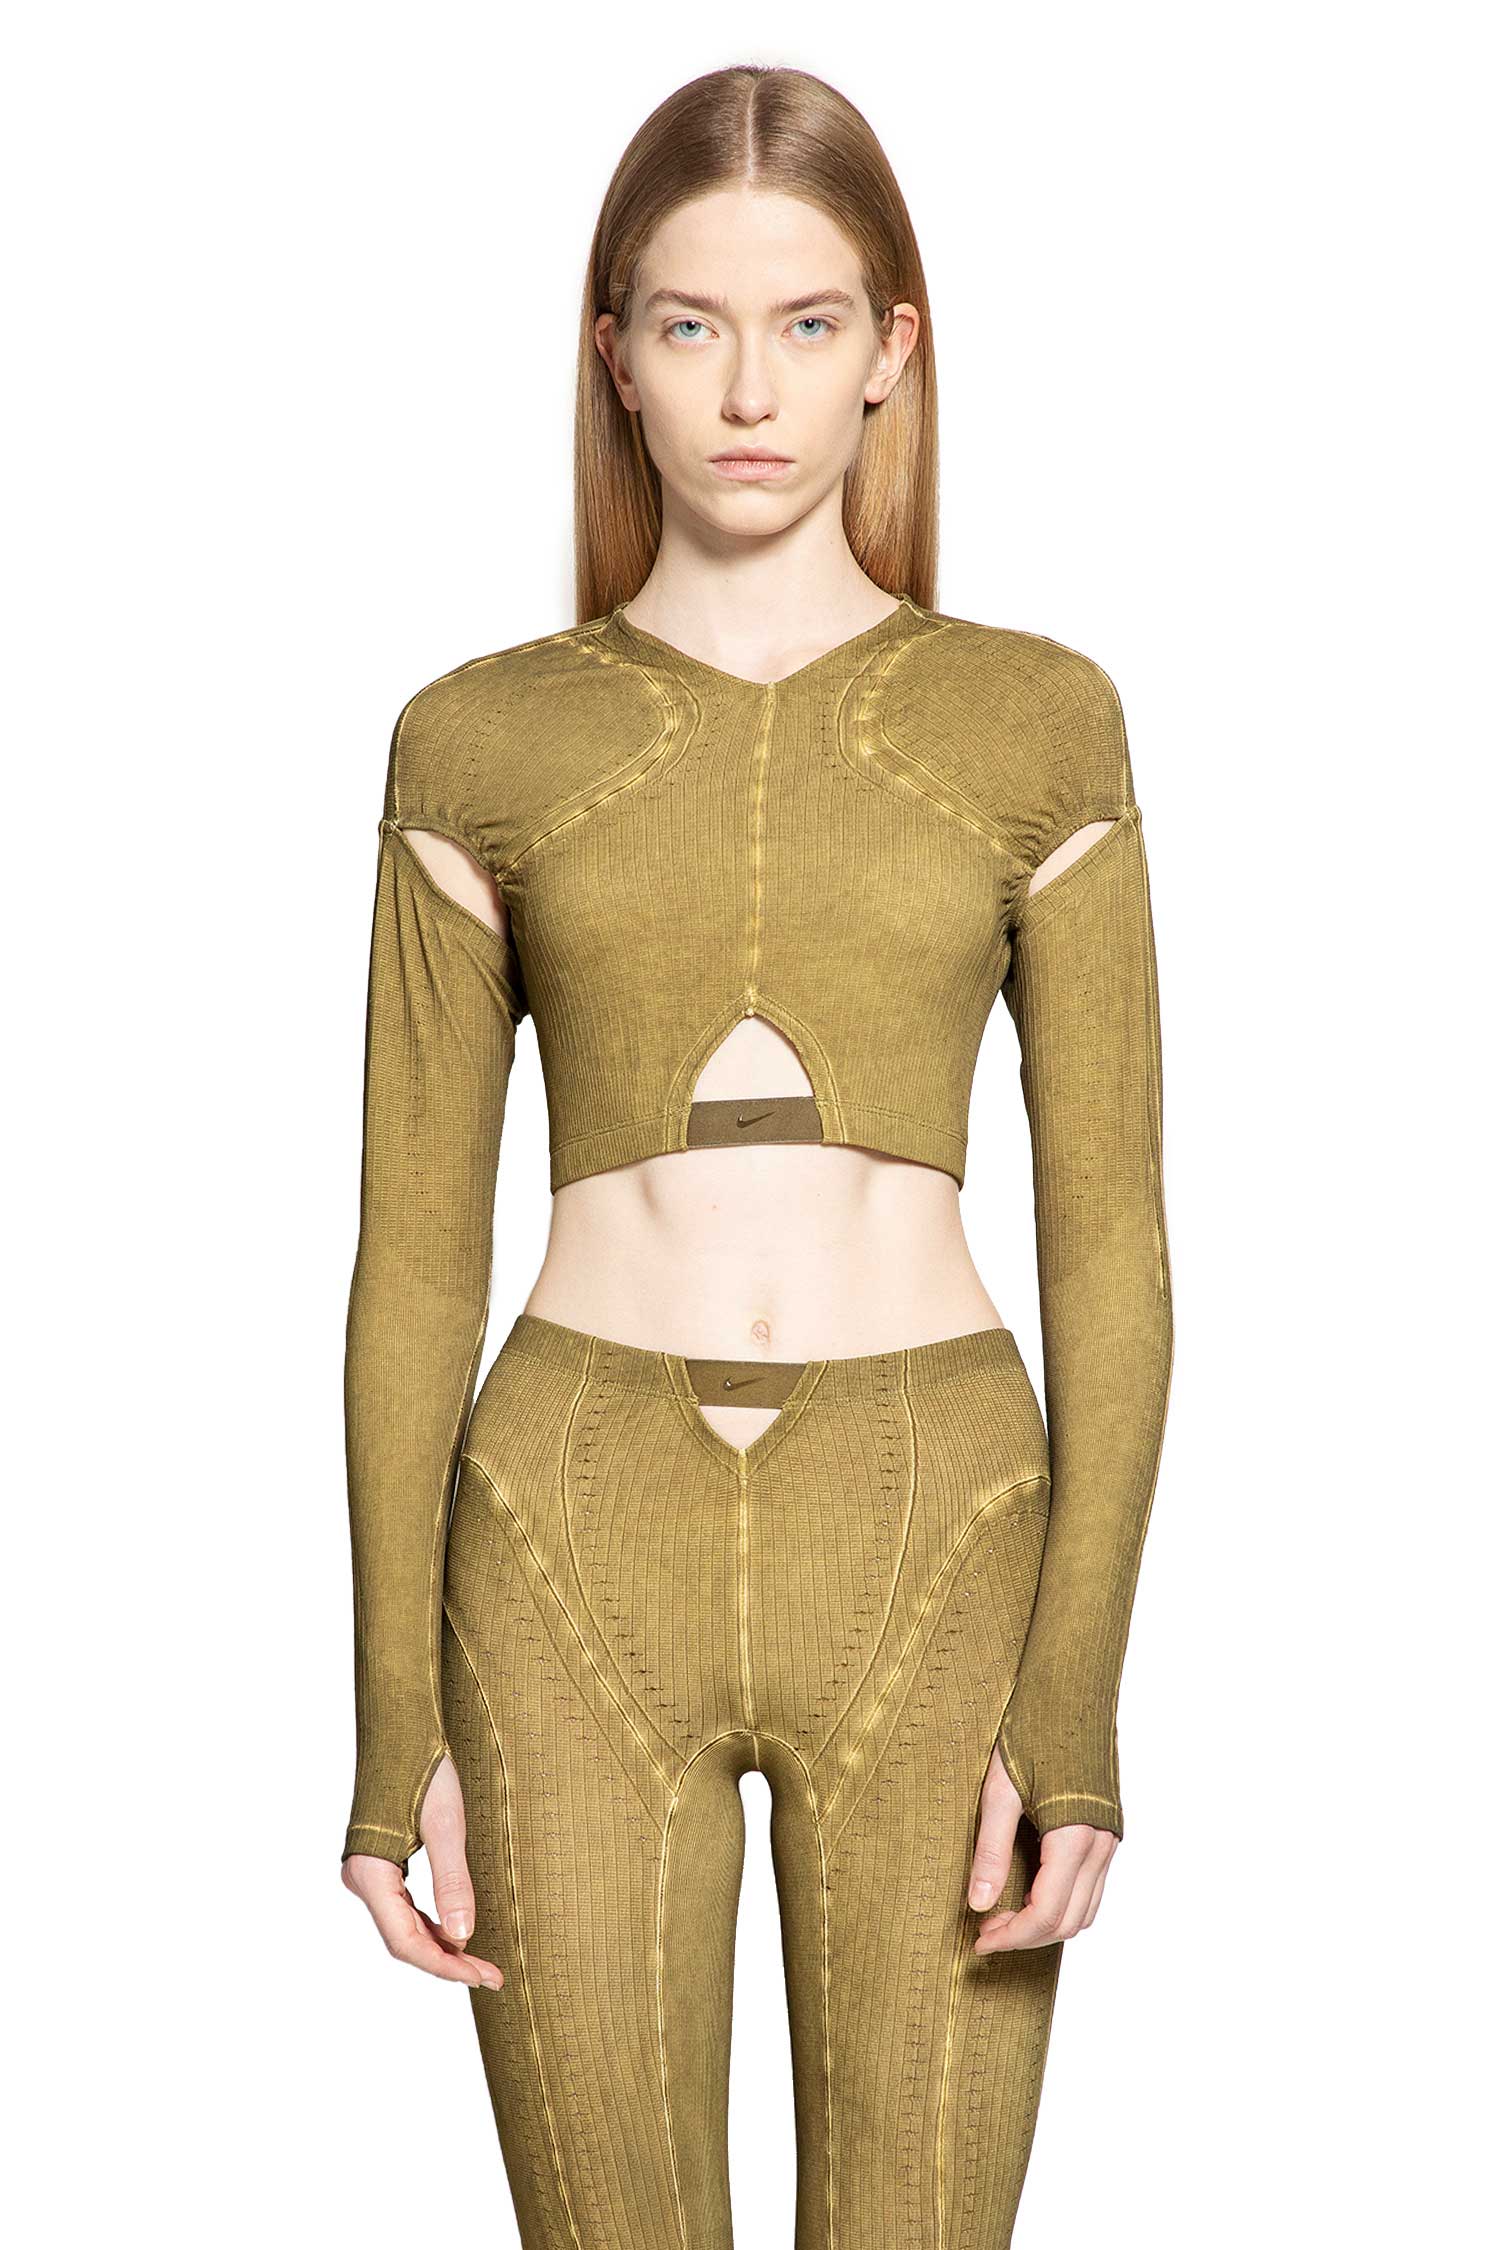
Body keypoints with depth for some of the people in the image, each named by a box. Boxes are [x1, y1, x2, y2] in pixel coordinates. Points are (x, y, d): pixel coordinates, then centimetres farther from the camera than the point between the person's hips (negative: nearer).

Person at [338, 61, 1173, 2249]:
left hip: (930, 1557, 0)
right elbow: (415, 1256, 5)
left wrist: (1075, 1707, -7)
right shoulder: (480, 745, 4)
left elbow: (1110, 1239, 1)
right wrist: (398, 1728, 1)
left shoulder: (1035, 722, 3)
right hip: (581, 1565, 1)